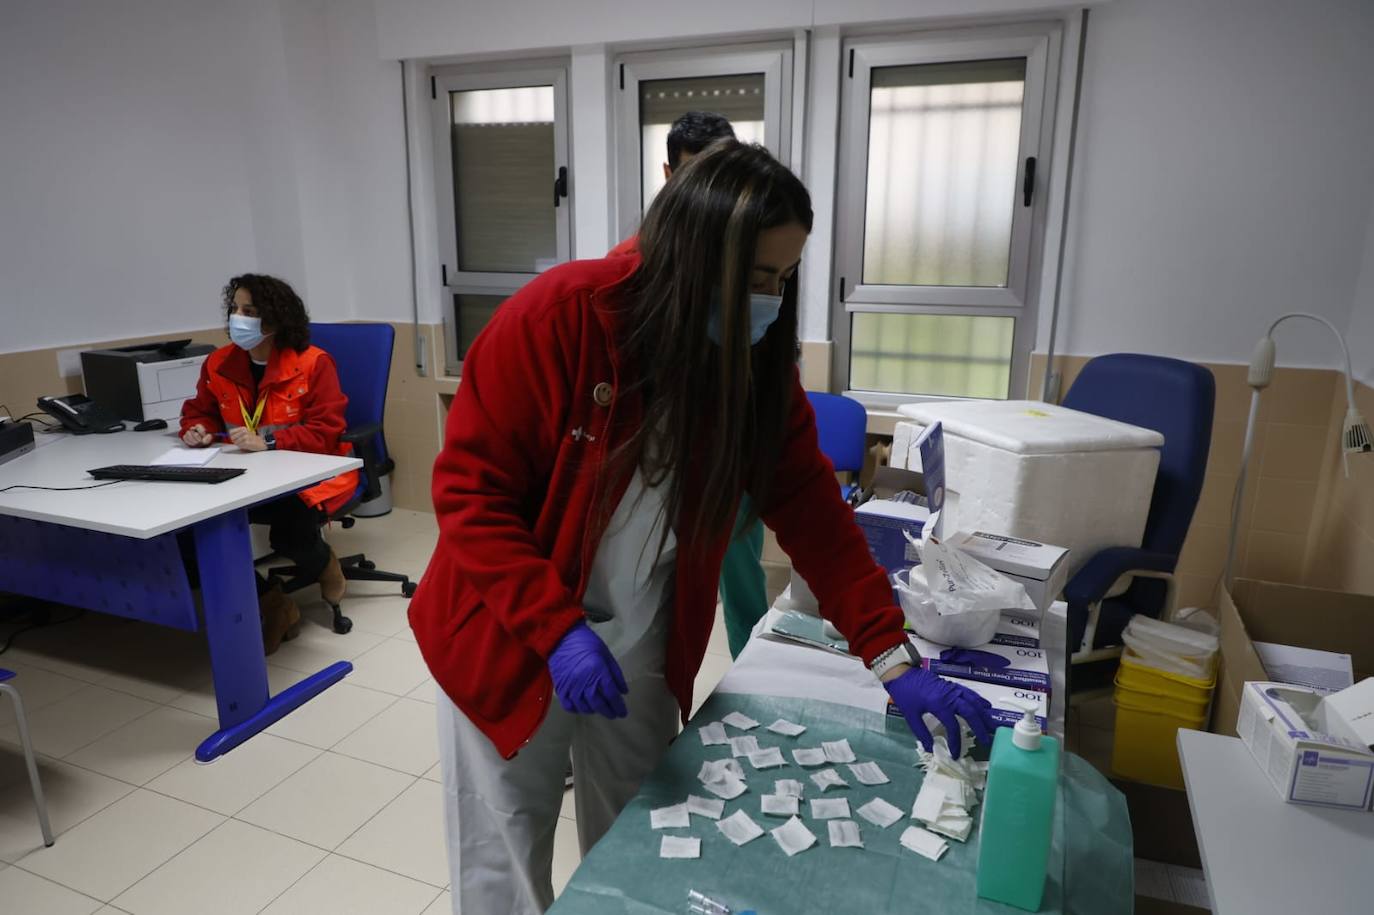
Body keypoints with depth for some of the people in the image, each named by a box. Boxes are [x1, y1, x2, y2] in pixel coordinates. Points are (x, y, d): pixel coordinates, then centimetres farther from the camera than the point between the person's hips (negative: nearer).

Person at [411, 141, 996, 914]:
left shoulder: (758, 362, -9)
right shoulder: (559, 316, -24)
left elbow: (812, 510, -6)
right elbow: (470, 490, -20)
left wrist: (894, 657, -11)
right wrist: (557, 627, -27)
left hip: (642, 645, 4)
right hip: (511, 638, -3)